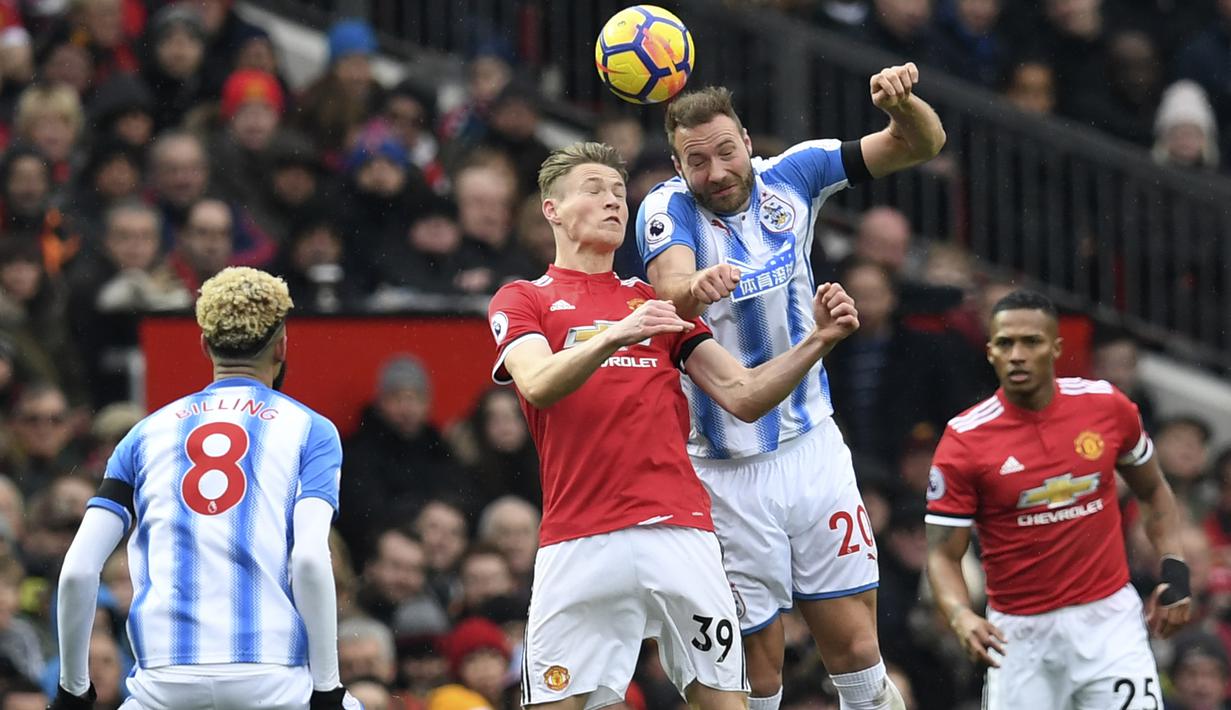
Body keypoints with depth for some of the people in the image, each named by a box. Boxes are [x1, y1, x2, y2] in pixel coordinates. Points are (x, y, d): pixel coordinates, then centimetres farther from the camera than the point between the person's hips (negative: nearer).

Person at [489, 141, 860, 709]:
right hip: (580, 547, -3)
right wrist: (616, 335, -28)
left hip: (680, 532, 3)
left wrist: (817, 341, -1)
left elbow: (742, 396, 15)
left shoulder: (658, 302, 22)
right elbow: (539, 384, -11)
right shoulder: (521, 300, 11)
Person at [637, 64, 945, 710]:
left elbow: (922, 144, 1)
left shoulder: (791, 175, -1)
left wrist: (902, 101, -22)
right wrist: (694, 287, -59)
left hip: (812, 445, 3)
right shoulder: (668, 207, -13)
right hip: (726, 468, -3)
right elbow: (670, 286, -35)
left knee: (854, 646, -1)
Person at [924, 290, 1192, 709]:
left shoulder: (1107, 405, -1)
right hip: (1020, 634, -1)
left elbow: (1154, 492, 16)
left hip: (1108, 618, 1)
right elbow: (943, 554, -6)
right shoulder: (963, 441, -9)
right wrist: (961, 617, -25)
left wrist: (1174, 572, 4)